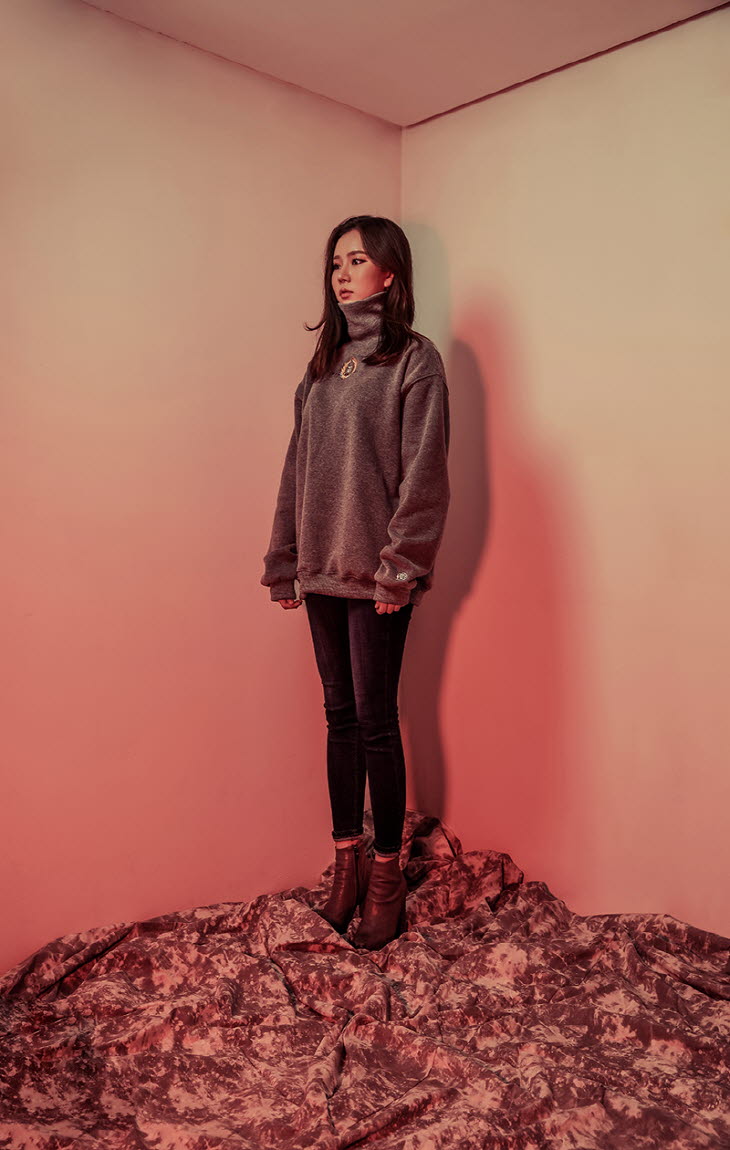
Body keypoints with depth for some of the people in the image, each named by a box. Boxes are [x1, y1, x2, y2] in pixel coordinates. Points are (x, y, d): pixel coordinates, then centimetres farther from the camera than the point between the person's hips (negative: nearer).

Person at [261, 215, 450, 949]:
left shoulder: (414, 359, -3)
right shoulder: (323, 363, 15)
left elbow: (423, 474, -10)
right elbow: (297, 467, 14)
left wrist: (399, 566, -16)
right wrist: (284, 562, 11)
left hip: (377, 576, -6)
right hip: (322, 570, 6)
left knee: (375, 721, 0)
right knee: (340, 717, 12)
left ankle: (386, 877, 15)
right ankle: (347, 862, 25)